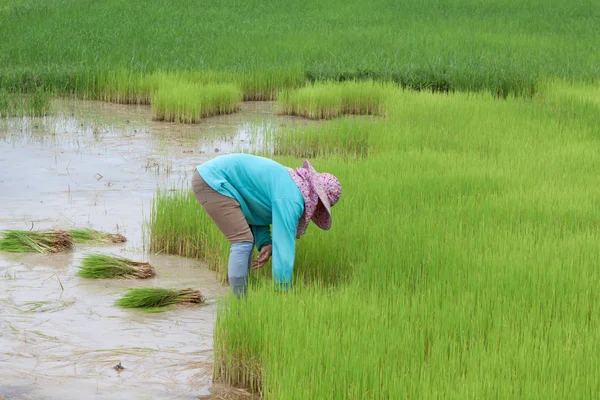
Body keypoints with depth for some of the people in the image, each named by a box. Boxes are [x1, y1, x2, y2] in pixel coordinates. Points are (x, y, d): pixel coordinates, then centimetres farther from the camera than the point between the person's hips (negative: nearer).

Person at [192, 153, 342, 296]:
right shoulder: (290, 199, -18)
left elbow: (258, 215, 18)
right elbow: (284, 245, -20)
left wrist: (265, 245, -1)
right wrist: (284, 292, -17)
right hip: (212, 181, -11)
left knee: (247, 239, 14)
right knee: (243, 241, -13)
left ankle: (240, 299, 14)